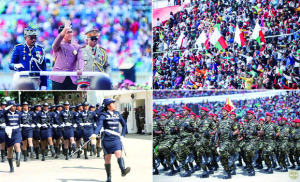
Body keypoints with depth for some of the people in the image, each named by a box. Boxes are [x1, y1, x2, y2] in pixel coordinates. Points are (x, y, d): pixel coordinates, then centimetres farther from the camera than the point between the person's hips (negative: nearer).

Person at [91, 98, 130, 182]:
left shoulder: (117, 114, 11)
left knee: (118, 154, -20)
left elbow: (124, 125, 22)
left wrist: (122, 135, 12)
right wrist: (95, 134, -34)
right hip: (107, 138, -2)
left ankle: (123, 170, -37)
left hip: (116, 138, 2)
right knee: (107, 158, 1)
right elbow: (99, 125, -18)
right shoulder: (104, 115, -2)